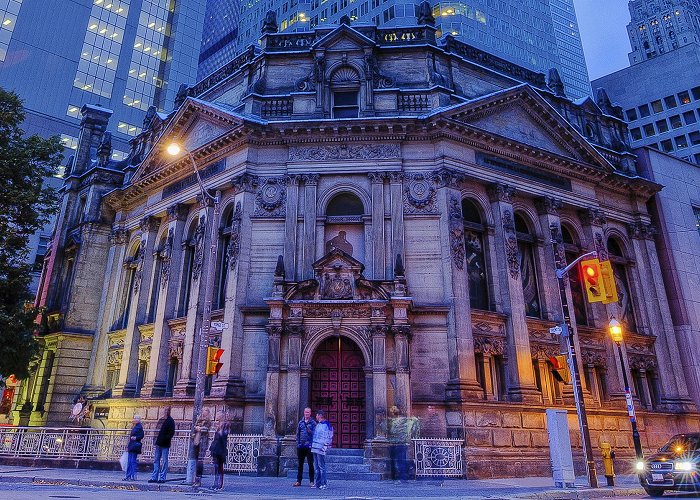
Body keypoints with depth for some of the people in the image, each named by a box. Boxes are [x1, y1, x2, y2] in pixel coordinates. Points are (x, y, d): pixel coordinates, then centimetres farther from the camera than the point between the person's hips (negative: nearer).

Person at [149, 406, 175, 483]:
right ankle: (154, 477, 15)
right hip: (159, 444, 7)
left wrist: (166, 439, -21)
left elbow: (172, 432, -11)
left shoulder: (170, 421, -4)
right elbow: (158, 431, 18)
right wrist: (157, 441, 9)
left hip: (165, 445, -7)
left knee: (164, 461, -2)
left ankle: (162, 478, 2)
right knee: (156, 460, 9)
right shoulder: (161, 420, 15)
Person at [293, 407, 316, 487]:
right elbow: (297, 434, 14)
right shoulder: (300, 422, 11)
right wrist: (298, 444, 5)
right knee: (300, 464, 9)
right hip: (301, 446, 3)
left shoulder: (313, 422, 1)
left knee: (310, 464, 1)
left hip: (309, 446, -3)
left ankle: (311, 482, 8)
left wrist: (310, 431, -23)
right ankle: (298, 481, 17)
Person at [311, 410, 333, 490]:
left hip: (321, 449, -9)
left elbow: (328, 437, -13)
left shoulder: (326, 425, -10)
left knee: (321, 467, -6)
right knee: (316, 467, 12)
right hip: (315, 448, 9)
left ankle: (324, 484, 0)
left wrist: (325, 446, -18)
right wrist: (312, 444, 20)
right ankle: (318, 483, 18)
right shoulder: (317, 425, 18)